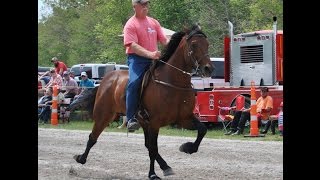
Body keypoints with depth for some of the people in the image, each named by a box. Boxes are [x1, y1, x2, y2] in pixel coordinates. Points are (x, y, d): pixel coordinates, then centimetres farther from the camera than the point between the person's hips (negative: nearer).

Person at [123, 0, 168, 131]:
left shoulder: (154, 22, 17)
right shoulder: (131, 25, -3)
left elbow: (164, 40, 14)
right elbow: (133, 45, -16)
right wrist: (149, 54, -30)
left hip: (154, 59, 7)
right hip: (137, 59, -7)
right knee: (134, 82, -30)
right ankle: (131, 118, -29)